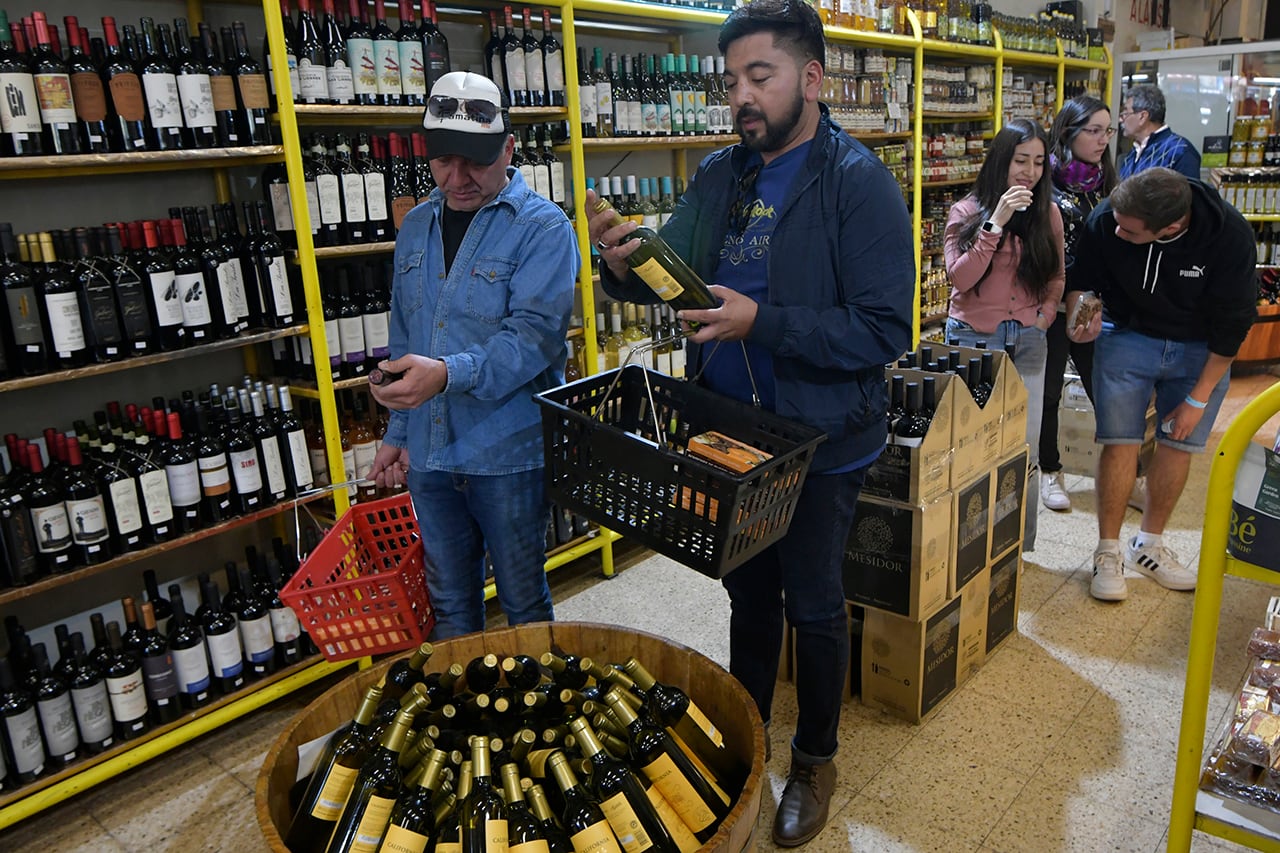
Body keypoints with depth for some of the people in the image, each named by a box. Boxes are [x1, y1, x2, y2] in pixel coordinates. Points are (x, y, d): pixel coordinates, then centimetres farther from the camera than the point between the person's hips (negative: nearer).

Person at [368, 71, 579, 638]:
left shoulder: (543, 228, -9)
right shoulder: (417, 226, 11)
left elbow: (534, 334, -21)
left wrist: (449, 374, -35)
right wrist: (396, 433, 17)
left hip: (509, 454, -5)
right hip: (428, 453, 6)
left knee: (523, 602, 11)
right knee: (449, 602, 19)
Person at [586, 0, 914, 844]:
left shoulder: (859, 182, -15)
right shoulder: (720, 174, 3)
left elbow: (884, 330, -21)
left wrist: (761, 322, -29)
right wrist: (627, 264, -17)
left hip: (819, 443, -5)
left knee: (813, 606, 12)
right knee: (748, 592, 21)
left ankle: (816, 760, 36)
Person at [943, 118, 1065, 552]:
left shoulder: (1048, 214, 8)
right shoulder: (967, 211, -2)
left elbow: (1056, 277, 19)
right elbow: (960, 278, -15)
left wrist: (1046, 314, 1)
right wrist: (996, 222, -20)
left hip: (1028, 341, 3)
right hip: (973, 337, -3)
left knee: (1025, 451, 4)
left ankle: (1021, 548, 18)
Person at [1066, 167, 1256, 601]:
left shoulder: (1230, 235, -26)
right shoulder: (1105, 220, -25)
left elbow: (1232, 323, -15)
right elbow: (1081, 279, -3)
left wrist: (1199, 398, -12)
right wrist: (1081, 316, -24)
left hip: (1200, 349, 0)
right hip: (1128, 335, 0)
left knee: (1178, 446, 3)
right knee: (1120, 442, -7)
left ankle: (1149, 545, 22)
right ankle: (1108, 552, 6)